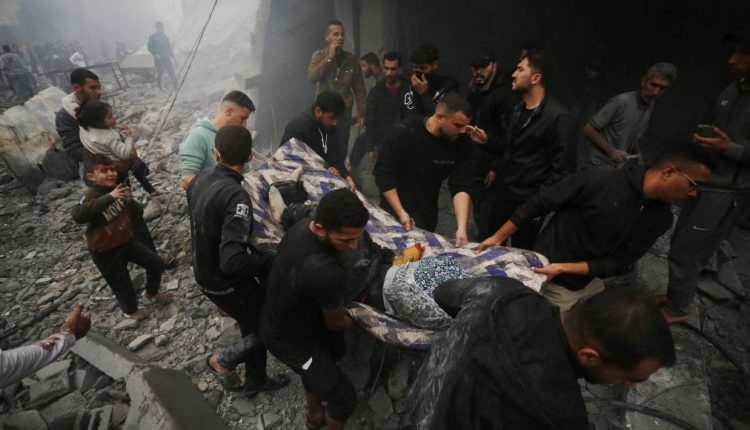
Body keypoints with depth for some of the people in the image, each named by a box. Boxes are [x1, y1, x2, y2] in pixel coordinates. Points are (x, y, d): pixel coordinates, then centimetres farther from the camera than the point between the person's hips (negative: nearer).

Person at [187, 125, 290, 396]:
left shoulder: (200, 179, -7)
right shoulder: (236, 196, -33)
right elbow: (232, 261, -38)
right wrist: (275, 262, -27)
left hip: (204, 273, 8)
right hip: (227, 284, -8)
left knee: (253, 326, 25)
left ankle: (255, 382, 41)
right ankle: (223, 360, 26)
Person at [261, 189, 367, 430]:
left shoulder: (302, 227, -15)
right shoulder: (326, 272, -42)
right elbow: (335, 323, -19)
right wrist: (352, 323, 1)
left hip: (279, 320, 9)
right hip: (289, 340, -9)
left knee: (317, 368, 33)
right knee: (345, 398, 7)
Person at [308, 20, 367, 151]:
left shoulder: (351, 58, 5)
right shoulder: (319, 55, 1)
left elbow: (359, 88, 6)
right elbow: (312, 77, -17)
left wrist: (361, 113, 2)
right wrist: (329, 57, -18)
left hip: (344, 112, 2)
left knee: (342, 150, 6)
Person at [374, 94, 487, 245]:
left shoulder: (462, 142, -14)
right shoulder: (403, 133, -23)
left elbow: (461, 187, -18)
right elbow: (383, 175, -17)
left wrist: (462, 227, -31)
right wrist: (401, 213, -20)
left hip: (427, 215, 4)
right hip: (393, 211, -3)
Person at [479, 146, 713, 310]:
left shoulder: (660, 218, -5)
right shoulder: (600, 180, -25)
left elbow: (621, 262, -9)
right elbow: (538, 204, -19)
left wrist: (563, 268, -22)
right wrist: (498, 237, -19)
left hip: (590, 282, 7)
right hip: (554, 283, -7)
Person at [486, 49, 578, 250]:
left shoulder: (560, 117, -18)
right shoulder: (518, 109, 7)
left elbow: (562, 170, -18)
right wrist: (496, 169, 15)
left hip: (528, 202, -7)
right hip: (503, 192, 7)